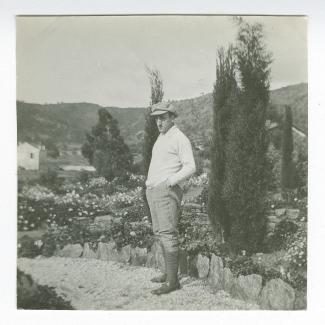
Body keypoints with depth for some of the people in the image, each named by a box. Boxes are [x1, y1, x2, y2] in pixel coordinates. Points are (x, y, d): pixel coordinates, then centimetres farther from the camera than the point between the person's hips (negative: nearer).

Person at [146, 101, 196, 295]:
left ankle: (172, 280, -8)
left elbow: (190, 167, -15)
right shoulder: (161, 138, 21)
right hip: (153, 190, 9)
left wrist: (171, 181, -24)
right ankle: (169, 272, 24)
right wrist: (150, 182, 17)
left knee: (167, 234, -12)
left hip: (168, 191, -9)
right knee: (159, 232, 13)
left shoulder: (180, 139, -7)